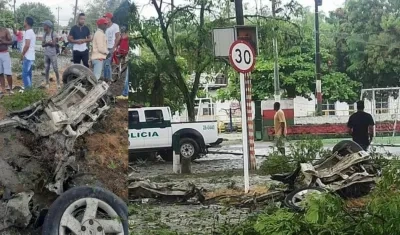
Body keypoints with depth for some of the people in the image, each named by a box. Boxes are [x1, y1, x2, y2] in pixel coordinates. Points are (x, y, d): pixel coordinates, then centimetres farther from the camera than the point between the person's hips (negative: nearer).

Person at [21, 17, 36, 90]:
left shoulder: (28, 32, -16)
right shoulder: (32, 32, 16)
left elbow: (27, 45, -23)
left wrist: (22, 54, -13)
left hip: (27, 57, -10)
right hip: (31, 57, 10)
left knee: (25, 74, -8)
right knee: (28, 74, 13)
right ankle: (29, 89, 16)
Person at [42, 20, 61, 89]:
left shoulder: (54, 34, -9)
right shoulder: (44, 34, 9)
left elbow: (53, 44, -17)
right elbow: (42, 44, 2)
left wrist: (46, 43, -7)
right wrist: (49, 43, -16)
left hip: (53, 54, -6)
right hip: (46, 54, 6)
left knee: (55, 69, -2)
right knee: (46, 69, 6)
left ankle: (58, 83, 5)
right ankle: (47, 83, 12)